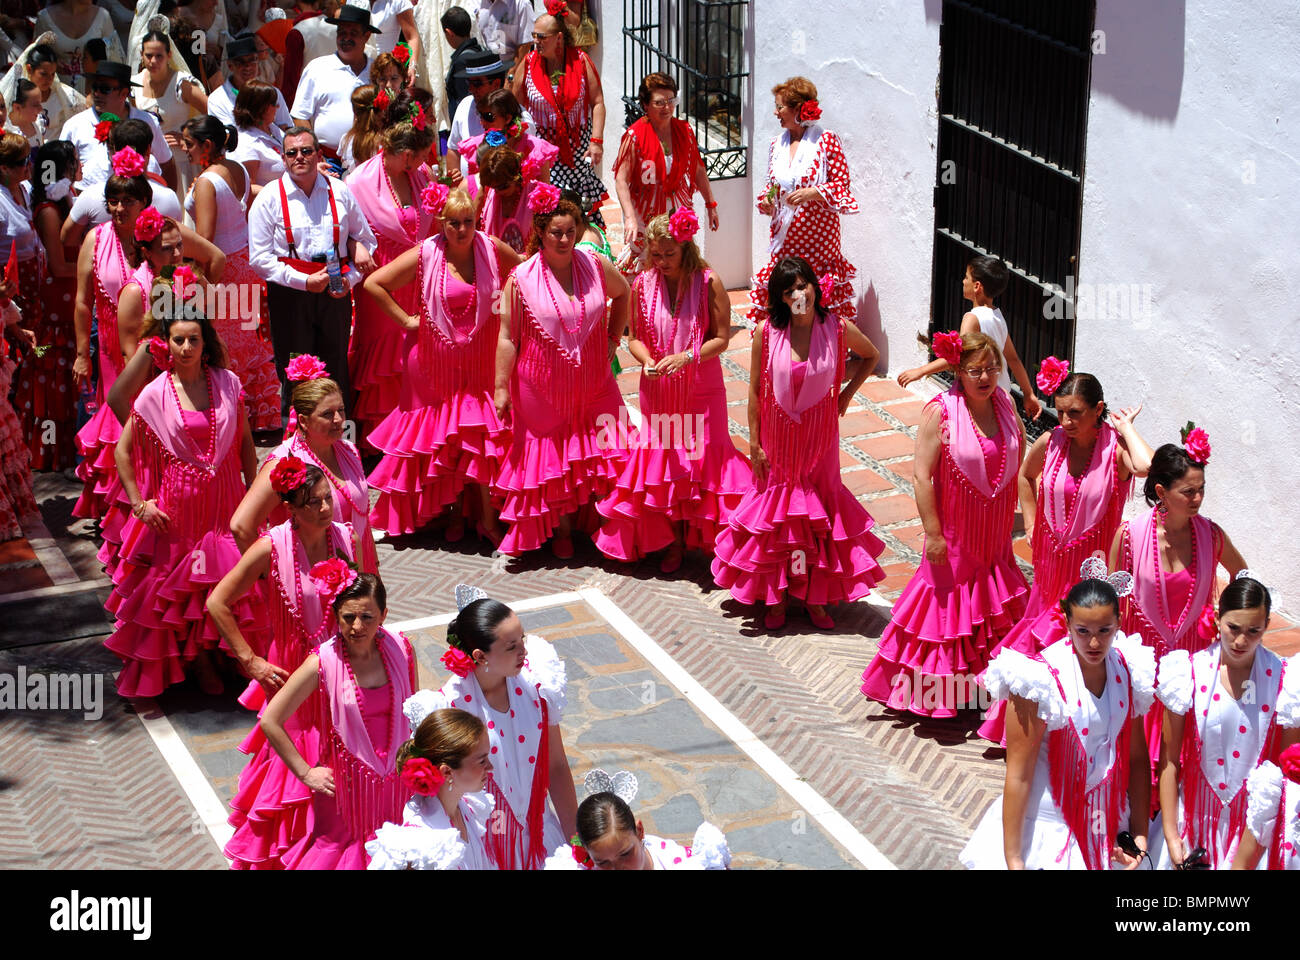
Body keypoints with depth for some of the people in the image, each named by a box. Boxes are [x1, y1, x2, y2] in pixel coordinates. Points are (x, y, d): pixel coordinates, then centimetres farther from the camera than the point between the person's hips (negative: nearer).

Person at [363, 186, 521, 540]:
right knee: (443, 438, 6)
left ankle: (487, 517, 4)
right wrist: (406, 320, -6)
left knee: (483, 436, -3)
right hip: (437, 362, -1)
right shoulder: (425, 256, -9)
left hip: (480, 362, 1)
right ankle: (454, 511, 20)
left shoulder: (491, 249, -2)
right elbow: (373, 283, -6)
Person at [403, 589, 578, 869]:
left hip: (539, 834, 4)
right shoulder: (450, 706, -21)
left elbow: (556, 767, 0)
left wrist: (575, 839, 4)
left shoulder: (534, 682, -9)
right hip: (486, 846, -4)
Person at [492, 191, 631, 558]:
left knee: (600, 455, 3)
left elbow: (623, 294, 19)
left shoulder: (596, 267, -3)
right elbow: (507, 337, -8)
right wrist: (501, 388, -9)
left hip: (593, 385, 2)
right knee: (551, 458, 8)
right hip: (543, 388, -2)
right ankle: (561, 531, 23)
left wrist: (612, 338, 11)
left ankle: (598, 525, 19)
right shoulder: (521, 279, -11)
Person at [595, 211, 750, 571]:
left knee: (703, 457, 1)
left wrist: (686, 357, -23)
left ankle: (703, 538, 15)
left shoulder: (708, 282, -11)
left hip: (701, 389, -3)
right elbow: (635, 337, 4)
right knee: (663, 459, 6)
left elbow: (721, 338, -9)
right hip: (658, 390, 3)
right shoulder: (642, 285, -2)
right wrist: (647, 361, -16)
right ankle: (673, 541, 18)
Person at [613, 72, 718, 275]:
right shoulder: (635, 136, -10)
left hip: (678, 211, 3)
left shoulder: (684, 131, 3)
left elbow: (698, 170, 16)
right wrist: (630, 217, -23)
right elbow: (621, 180, -14)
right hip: (645, 213, -3)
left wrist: (711, 204, 19)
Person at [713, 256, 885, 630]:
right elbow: (755, 391, -6)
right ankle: (776, 597, 24)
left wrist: (847, 393, 3)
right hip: (778, 437, -1)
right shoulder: (768, 333, -13)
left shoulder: (838, 330, -11)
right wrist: (754, 444, -5)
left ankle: (815, 597, 24)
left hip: (820, 437, 1)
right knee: (775, 509, 10)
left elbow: (871, 356, 11)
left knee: (820, 509, 9)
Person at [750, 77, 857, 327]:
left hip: (818, 233, -5)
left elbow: (841, 184, -6)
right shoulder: (777, 143, 11)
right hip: (785, 234, 5)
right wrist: (765, 202, -2)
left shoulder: (826, 140, -7)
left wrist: (811, 193, -21)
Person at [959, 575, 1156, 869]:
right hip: (1048, 831, -5)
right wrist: (1013, 861, -17)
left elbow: (1137, 757, 6)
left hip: (1108, 830, 5)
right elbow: (1018, 773, -17)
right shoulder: (1043, 679, -19)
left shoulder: (1127, 671, -3)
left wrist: (1139, 834, 1)